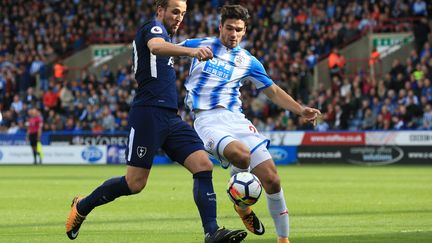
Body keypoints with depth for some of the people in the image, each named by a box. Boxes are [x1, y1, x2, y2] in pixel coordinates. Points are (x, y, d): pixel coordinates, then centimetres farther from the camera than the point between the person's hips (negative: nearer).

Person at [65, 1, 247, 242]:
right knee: (135, 183, -6)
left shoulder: (163, 33, 23)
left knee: (204, 165, -8)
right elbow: (156, 46, -31)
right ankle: (82, 206, 15)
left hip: (171, 118, 9)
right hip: (150, 112, -9)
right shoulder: (153, 27, -5)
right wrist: (190, 51, -48)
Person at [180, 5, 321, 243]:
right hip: (207, 121, -4)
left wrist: (300, 110, 9)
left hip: (236, 119, 4)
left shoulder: (248, 61, 13)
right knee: (241, 154, -36)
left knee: (271, 179, -10)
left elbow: (273, 91, 22)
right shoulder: (199, 45, 7)